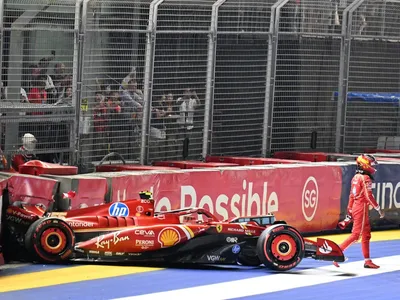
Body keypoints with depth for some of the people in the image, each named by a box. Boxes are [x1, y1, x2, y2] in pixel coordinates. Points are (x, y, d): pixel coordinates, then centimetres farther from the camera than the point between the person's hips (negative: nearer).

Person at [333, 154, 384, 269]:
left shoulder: (356, 177, 12)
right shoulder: (366, 178, -15)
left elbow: (352, 195, 16)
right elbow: (369, 196, -18)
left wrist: (349, 210, 20)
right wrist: (378, 209, -11)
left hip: (355, 207, 9)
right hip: (362, 208, -9)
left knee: (366, 234, 13)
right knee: (356, 234, -6)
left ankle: (367, 261, 15)